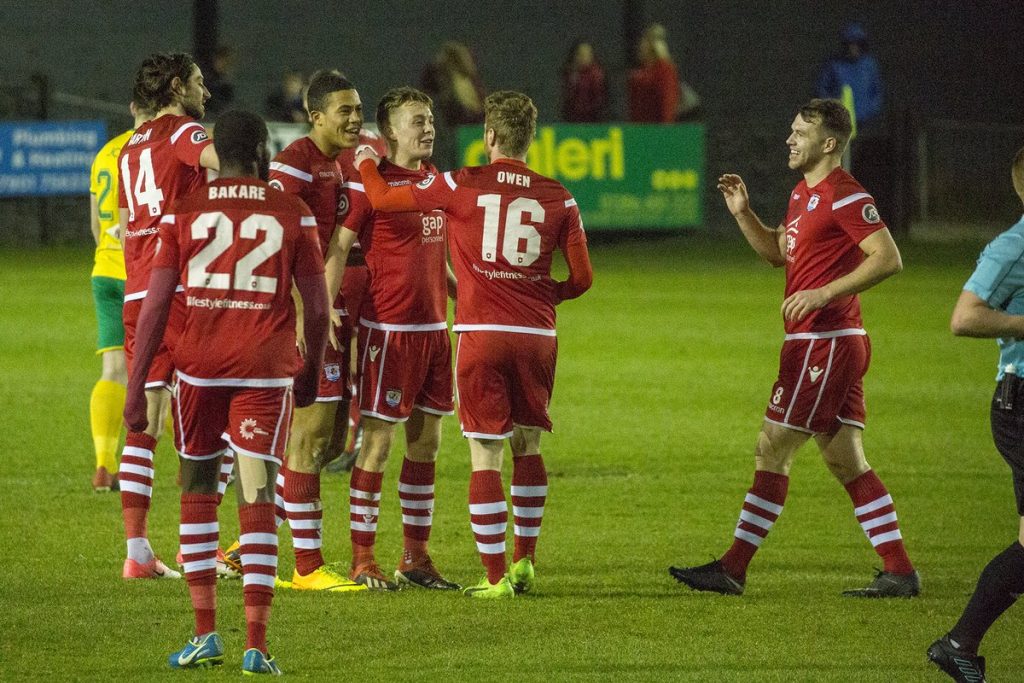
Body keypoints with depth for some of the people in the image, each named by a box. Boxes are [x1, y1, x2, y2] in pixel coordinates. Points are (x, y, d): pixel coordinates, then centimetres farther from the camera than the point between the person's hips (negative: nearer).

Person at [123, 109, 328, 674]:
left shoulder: (184, 212, 3)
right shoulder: (291, 215, 3)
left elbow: (155, 304, -1)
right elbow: (317, 308, 6)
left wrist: (136, 385, 3)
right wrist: (311, 372, 22)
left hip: (199, 365, 1)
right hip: (266, 371, -1)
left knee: (197, 491, 15)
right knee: (257, 499, -1)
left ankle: (205, 633, 12)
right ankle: (256, 644, -7)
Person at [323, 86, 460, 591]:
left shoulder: (435, 180, 12)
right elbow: (338, 247, -12)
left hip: (433, 327, 7)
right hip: (388, 329, -7)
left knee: (426, 441, 10)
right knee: (378, 440, -4)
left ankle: (415, 557, 17)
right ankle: (362, 559, 1)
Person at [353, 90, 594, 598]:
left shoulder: (461, 185, -3)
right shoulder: (557, 198, 4)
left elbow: (383, 198, 5)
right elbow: (582, 278, 6)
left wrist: (366, 164, 26)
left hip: (481, 334, -3)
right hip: (537, 336, 3)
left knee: (486, 456, 0)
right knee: (528, 446, 18)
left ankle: (495, 576, -3)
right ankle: (525, 563, 21)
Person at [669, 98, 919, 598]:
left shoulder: (844, 196, -14)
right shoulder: (804, 193, 17)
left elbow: (888, 258, -20)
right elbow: (779, 253, 27)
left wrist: (824, 293, -24)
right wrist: (743, 213, 12)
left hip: (823, 344, -10)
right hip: (823, 344, 10)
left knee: (772, 449, -5)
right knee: (847, 463, 9)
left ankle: (733, 569, -1)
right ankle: (899, 571, 8)